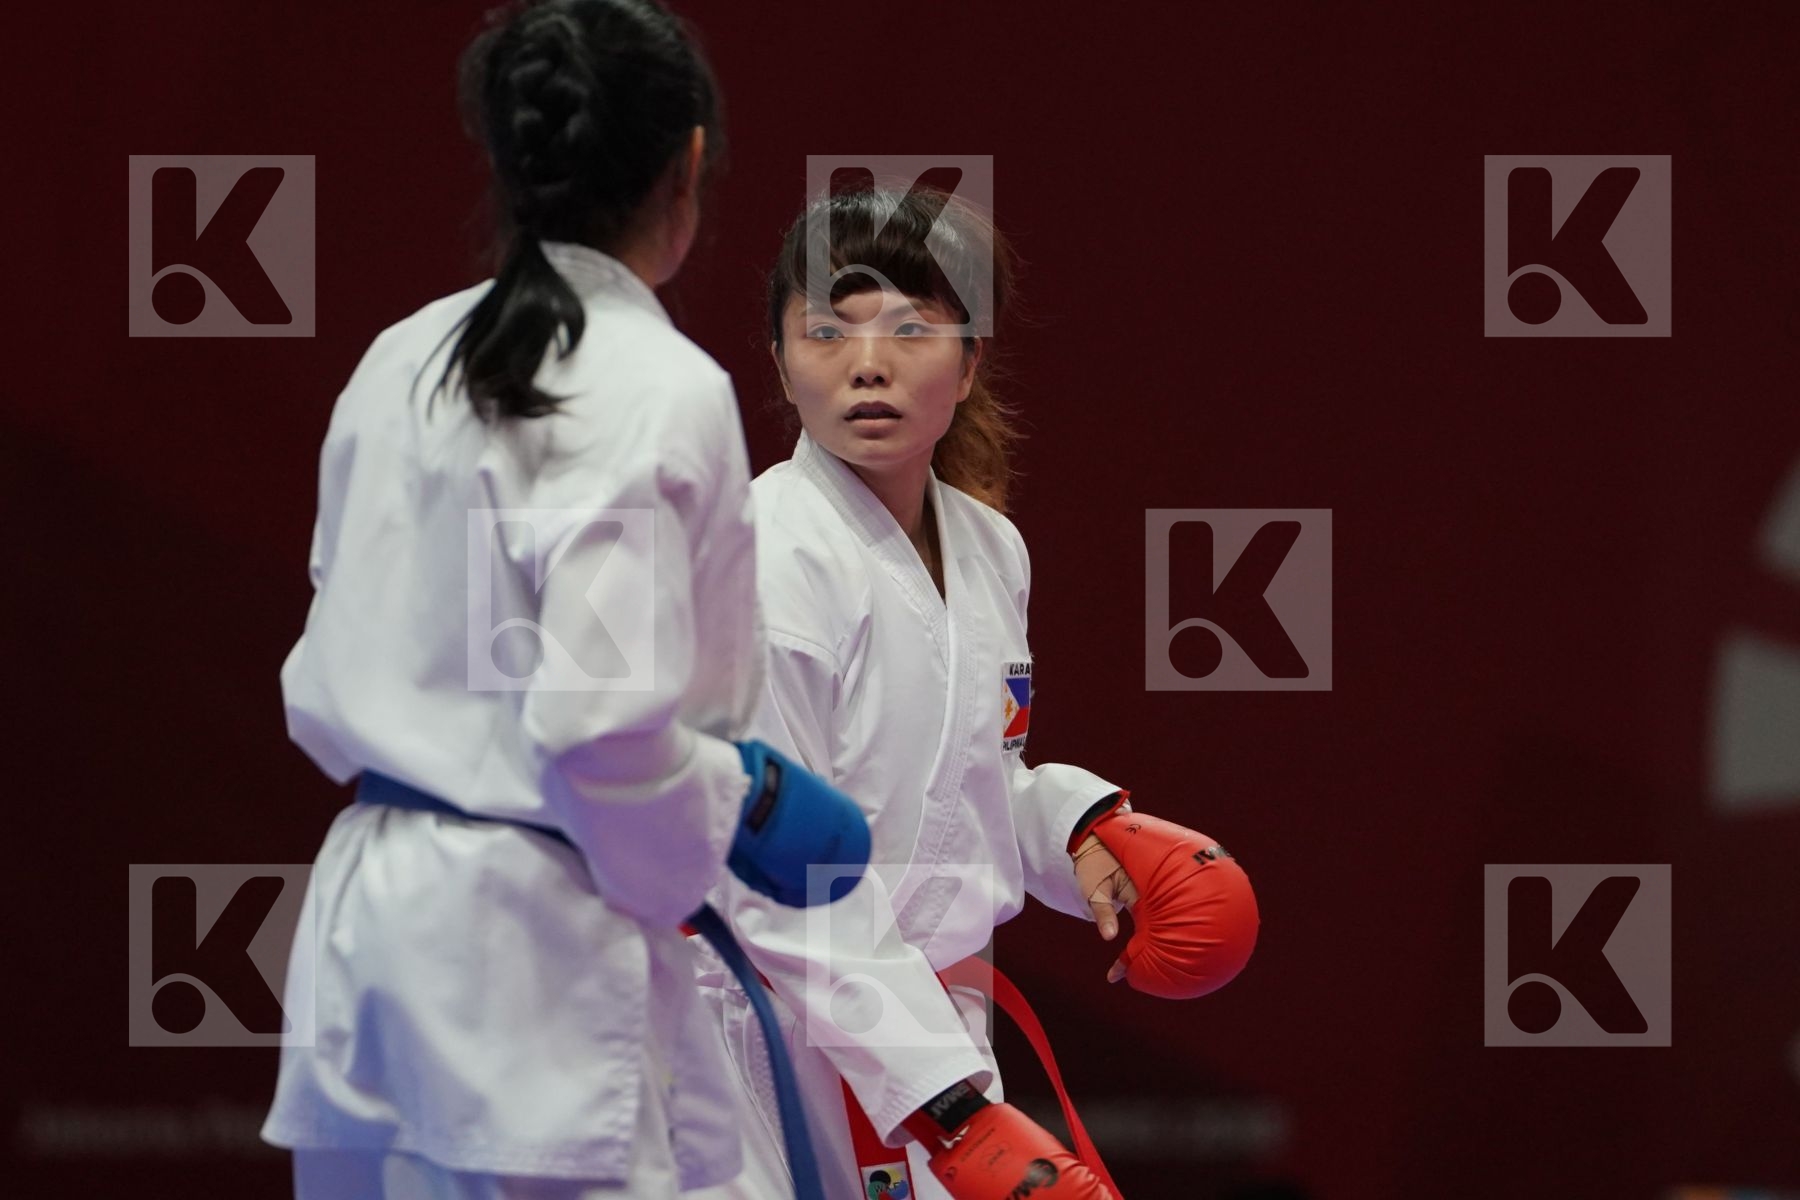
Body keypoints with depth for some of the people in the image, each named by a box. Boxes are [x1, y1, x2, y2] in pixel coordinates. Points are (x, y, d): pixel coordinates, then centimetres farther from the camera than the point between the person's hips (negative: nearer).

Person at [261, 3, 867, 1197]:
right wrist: (748, 805, -3)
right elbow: (599, 725, -19)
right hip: (534, 950, -8)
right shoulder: (659, 389, -13)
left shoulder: (404, 362, 9)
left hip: (367, 909, 8)